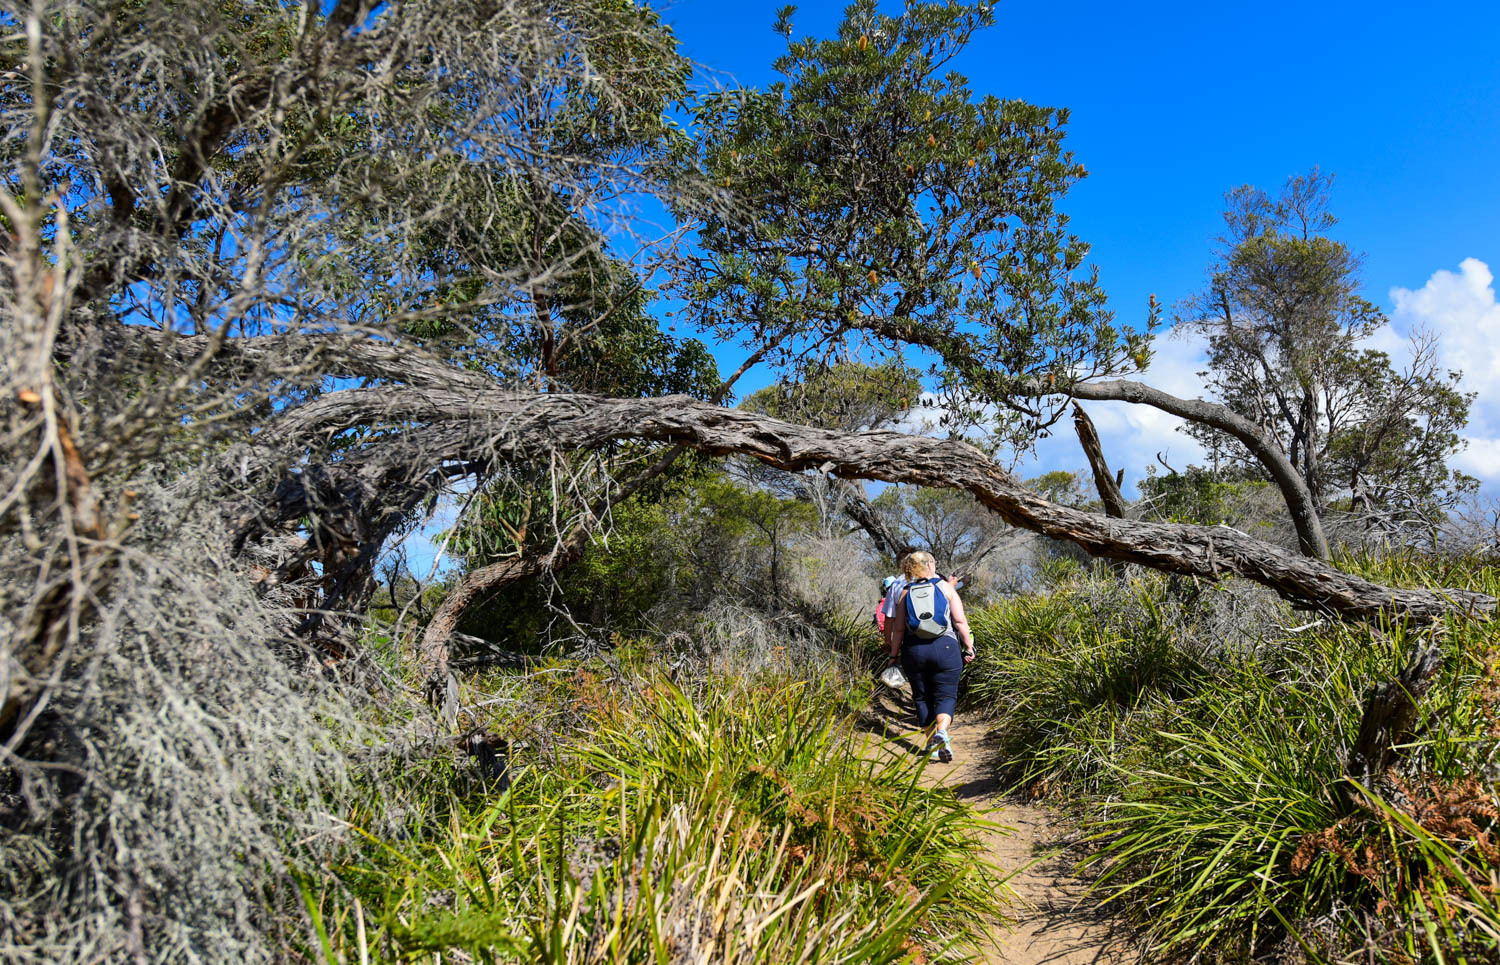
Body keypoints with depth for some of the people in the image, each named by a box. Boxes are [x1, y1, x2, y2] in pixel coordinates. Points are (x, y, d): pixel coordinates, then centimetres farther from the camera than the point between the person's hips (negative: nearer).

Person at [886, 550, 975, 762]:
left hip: (914, 649, 2)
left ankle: (931, 744, 12)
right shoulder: (945, 587, 4)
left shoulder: (905, 592, 8)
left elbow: (898, 628, 5)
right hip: (945, 648, -1)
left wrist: (894, 655, 11)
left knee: (922, 697, 12)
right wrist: (969, 647, 5)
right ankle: (941, 731, -22)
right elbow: (960, 621, -2)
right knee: (945, 695, 3)